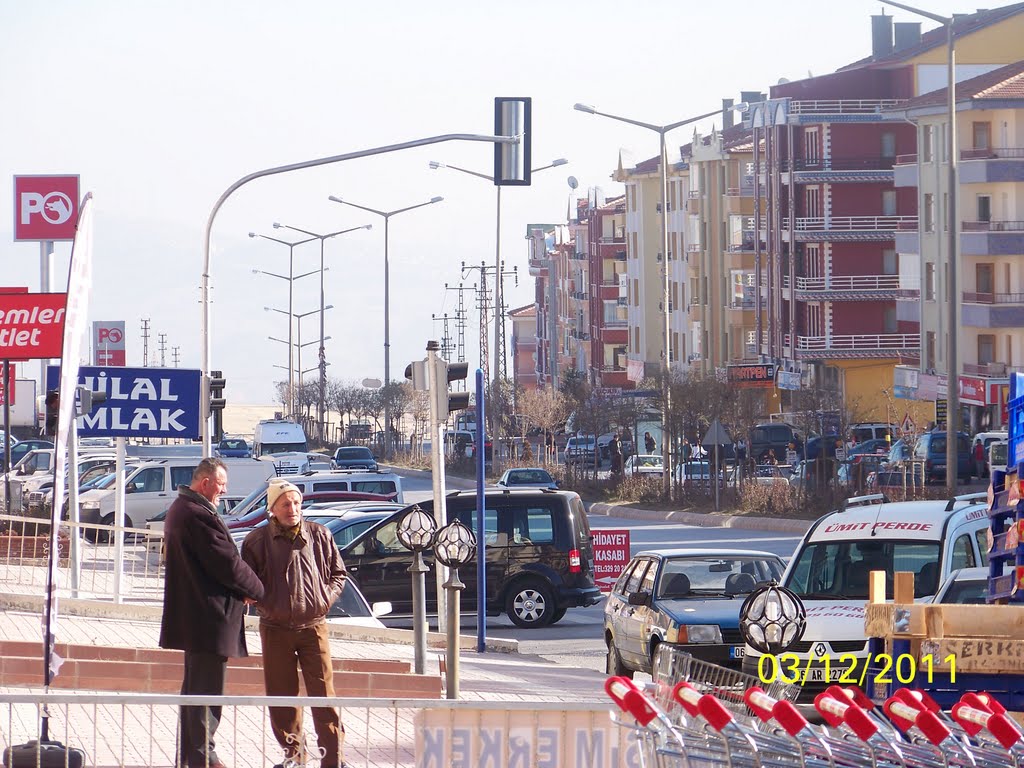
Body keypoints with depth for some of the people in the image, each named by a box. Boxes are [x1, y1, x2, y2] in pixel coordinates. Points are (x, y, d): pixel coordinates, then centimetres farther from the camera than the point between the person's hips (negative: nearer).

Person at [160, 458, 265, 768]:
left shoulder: (180, 509, 14)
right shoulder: (199, 516, -21)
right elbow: (227, 564, -20)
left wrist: (246, 587, 7)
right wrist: (255, 590, -3)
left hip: (191, 618, 11)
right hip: (210, 617, -11)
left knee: (194, 686, 18)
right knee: (208, 688, -5)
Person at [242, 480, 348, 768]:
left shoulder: (319, 535, 4)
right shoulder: (257, 541, -1)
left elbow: (338, 574, 13)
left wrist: (326, 599, -2)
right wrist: (267, 605, -6)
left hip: (313, 626, 0)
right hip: (275, 628, 0)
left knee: (323, 693, -5)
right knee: (281, 695, 4)